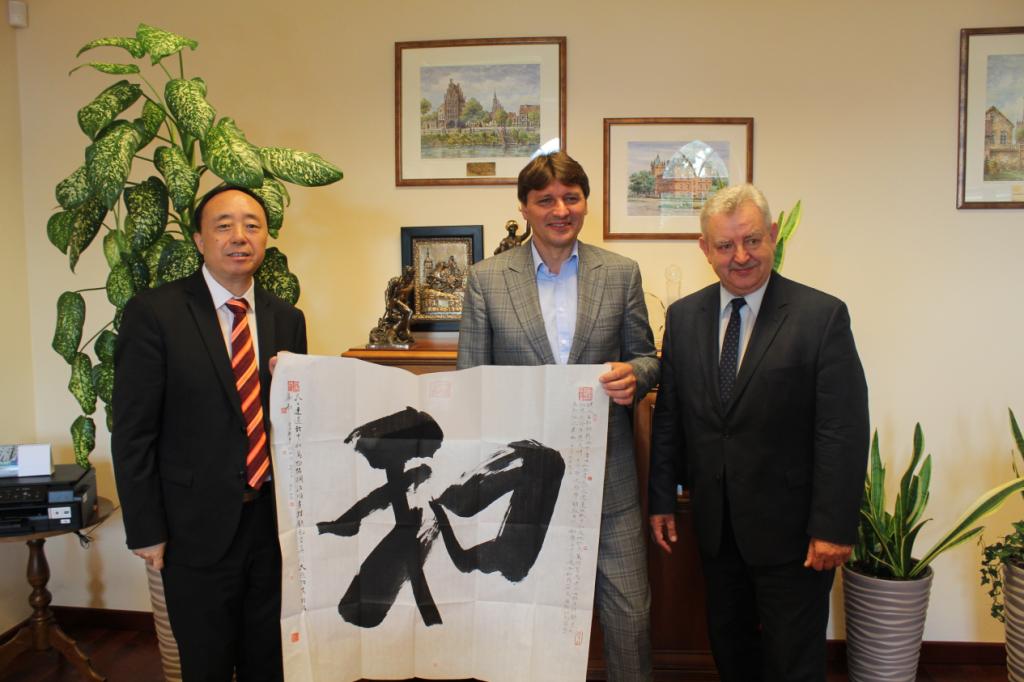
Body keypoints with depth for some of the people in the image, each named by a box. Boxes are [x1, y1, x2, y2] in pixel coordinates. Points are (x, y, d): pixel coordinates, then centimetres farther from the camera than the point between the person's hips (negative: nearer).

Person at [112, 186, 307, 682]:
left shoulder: (287, 319, 4)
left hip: (276, 520, 4)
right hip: (198, 525, -3)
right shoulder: (153, 313, -9)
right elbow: (132, 431, -9)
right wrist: (146, 531, -9)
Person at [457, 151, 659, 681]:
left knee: (630, 612, 6)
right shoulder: (486, 278, 0)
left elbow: (646, 358, 10)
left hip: (606, 473, 1)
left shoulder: (621, 273, 3)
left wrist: (633, 374, -14)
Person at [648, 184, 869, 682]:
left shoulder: (822, 316, -11)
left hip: (790, 526, -4)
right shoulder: (683, 316, 2)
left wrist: (833, 527, -14)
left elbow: (844, 431, -13)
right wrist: (662, 500, 5)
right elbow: (668, 417, 5)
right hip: (715, 523, 4)